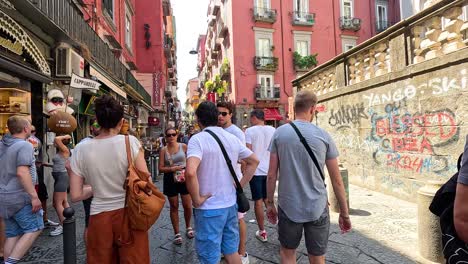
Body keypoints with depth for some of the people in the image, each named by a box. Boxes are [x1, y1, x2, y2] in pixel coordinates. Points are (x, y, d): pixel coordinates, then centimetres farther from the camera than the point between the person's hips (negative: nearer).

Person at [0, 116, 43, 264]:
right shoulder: (24, 146, -15)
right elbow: (22, 173, -25)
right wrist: (34, 197, -22)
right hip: (19, 197, -8)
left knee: (12, 234, 14)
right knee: (34, 229, 2)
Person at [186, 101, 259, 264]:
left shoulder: (198, 139, -16)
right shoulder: (232, 138, 3)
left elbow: (190, 172, -32)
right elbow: (254, 161, 12)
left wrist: (196, 200, -17)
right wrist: (239, 186, 10)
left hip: (209, 209, -5)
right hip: (230, 204, 6)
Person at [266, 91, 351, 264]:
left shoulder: (279, 133, -5)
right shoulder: (323, 135, -5)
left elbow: (271, 174, -4)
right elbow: (336, 180, -3)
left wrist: (270, 203, 8)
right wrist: (344, 213, 7)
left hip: (288, 207, 0)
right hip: (317, 209, 0)